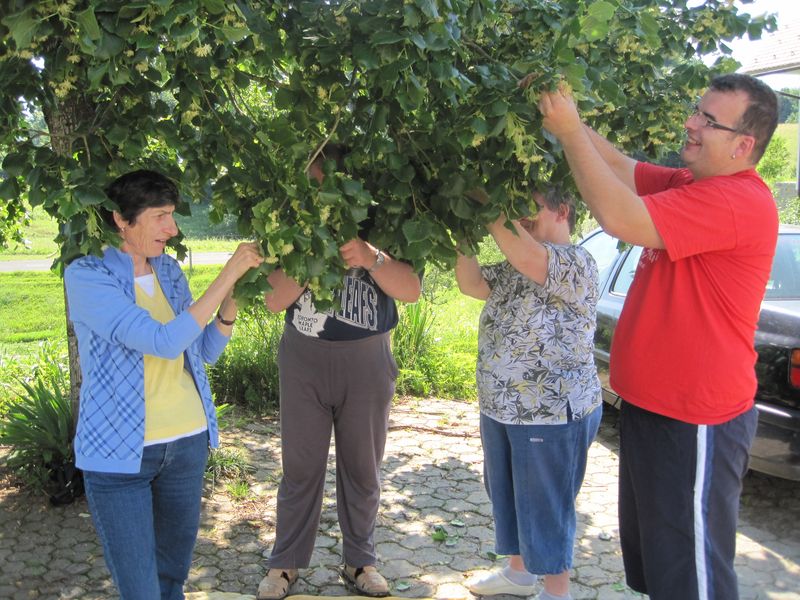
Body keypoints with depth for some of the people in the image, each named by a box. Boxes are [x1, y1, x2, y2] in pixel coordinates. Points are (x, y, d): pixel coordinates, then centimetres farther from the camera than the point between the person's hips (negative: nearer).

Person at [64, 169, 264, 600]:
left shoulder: (168, 270, 5)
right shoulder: (86, 276, -14)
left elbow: (206, 350, 10)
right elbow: (164, 342, -25)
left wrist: (233, 295, -6)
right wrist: (227, 274, -22)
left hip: (188, 441, 6)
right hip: (120, 449, -5)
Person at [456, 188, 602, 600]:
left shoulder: (576, 263, -16)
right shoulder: (513, 268, 13)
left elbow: (529, 259, -35)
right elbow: (472, 284, 3)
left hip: (552, 414, -9)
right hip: (500, 408, 9)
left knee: (546, 506, 4)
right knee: (506, 496, 21)